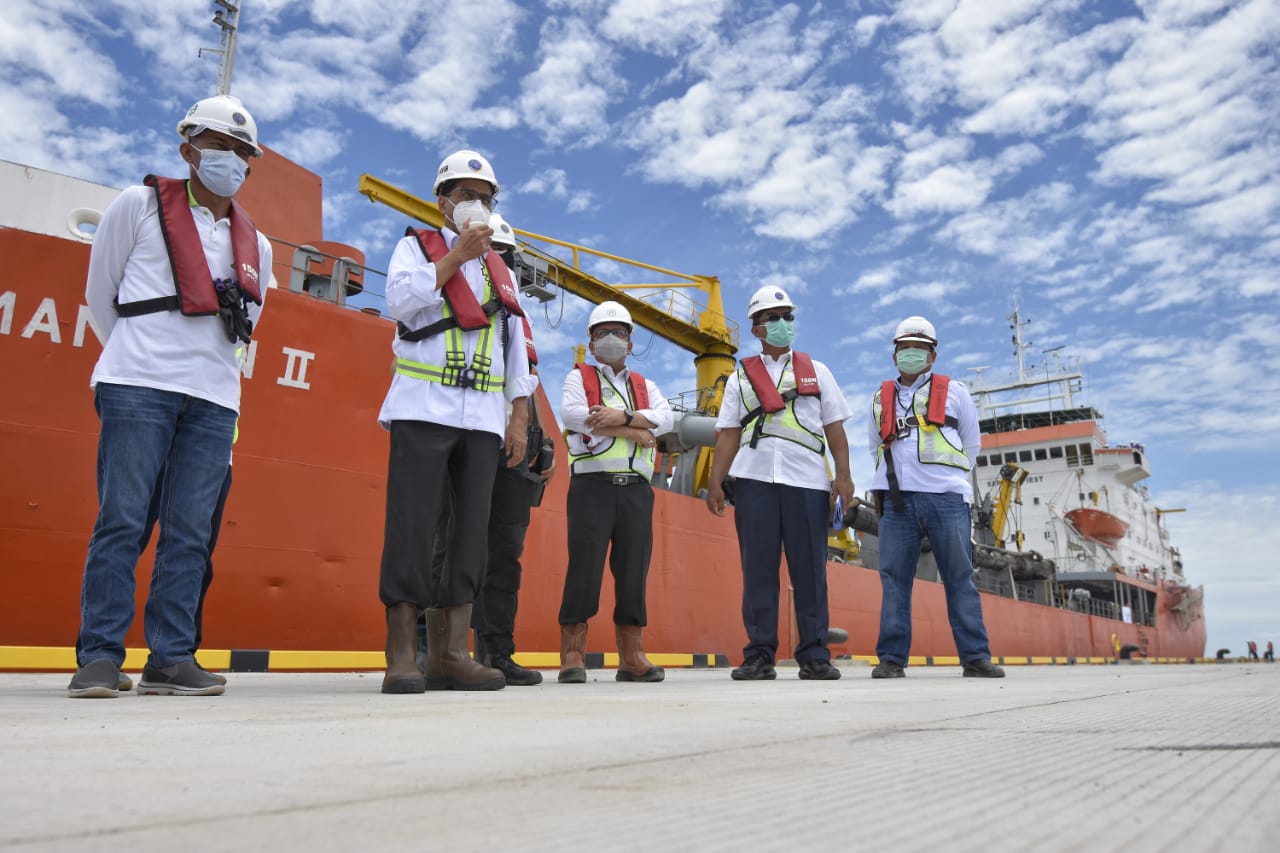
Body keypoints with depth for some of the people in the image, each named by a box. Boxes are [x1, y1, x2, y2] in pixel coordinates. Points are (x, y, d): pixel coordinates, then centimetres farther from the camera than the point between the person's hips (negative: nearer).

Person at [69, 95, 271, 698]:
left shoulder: (256, 246, 19)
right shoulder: (139, 206, 8)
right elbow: (100, 295, 12)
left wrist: (238, 314, 6)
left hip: (214, 398, 4)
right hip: (139, 386, -3)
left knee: (190, 532, 0)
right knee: (121, 519, -6)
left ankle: (171, 658, 3)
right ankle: (99, 657, 1)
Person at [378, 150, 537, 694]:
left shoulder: (500, 269, 23)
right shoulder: (415, 245, 12)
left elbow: (516, 342, 18)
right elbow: (400, 300, -9)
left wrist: (520, 414, 10)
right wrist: (456, 255, -7)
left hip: (483, 418, 4)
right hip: (423, 409, -4)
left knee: (469, 532, 0)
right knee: (413, 528, -8)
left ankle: (450, 654, 3)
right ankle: (401, 657, -3)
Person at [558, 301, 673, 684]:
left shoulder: (645, 386, 23)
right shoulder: (578, 377, 12)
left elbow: (665, 418, 3)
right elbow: (571, 414, -10)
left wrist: (623, 415, -13)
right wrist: (635, 432, -8)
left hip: (636, 490, 4)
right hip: (592, 486, -4)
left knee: (634, 570, 3)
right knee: (584, 567, -8)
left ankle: (632, 655, 9)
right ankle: (572, 654, -2)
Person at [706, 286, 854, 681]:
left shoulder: (816, 371, 16)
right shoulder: (741, 377, 15)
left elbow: (834, 427, 11)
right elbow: (729, 434, 11)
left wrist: (843, 475, 0)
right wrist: (716, 482, 0)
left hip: (807, 481, 0)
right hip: (753, 480, 0)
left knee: (809, 570, 0)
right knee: (758, 568, 1)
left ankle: (814, 656, 6)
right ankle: (759, 656, 6)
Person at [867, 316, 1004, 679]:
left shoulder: (953, 391, 13)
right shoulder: (880, 399, 18)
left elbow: (971, 443, 17)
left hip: (946, 498, -1)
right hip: (897, 500, 2)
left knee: (960, 579, 0)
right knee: (894, 579, -1)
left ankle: (975, 656, 5)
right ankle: (891, 658, 2)